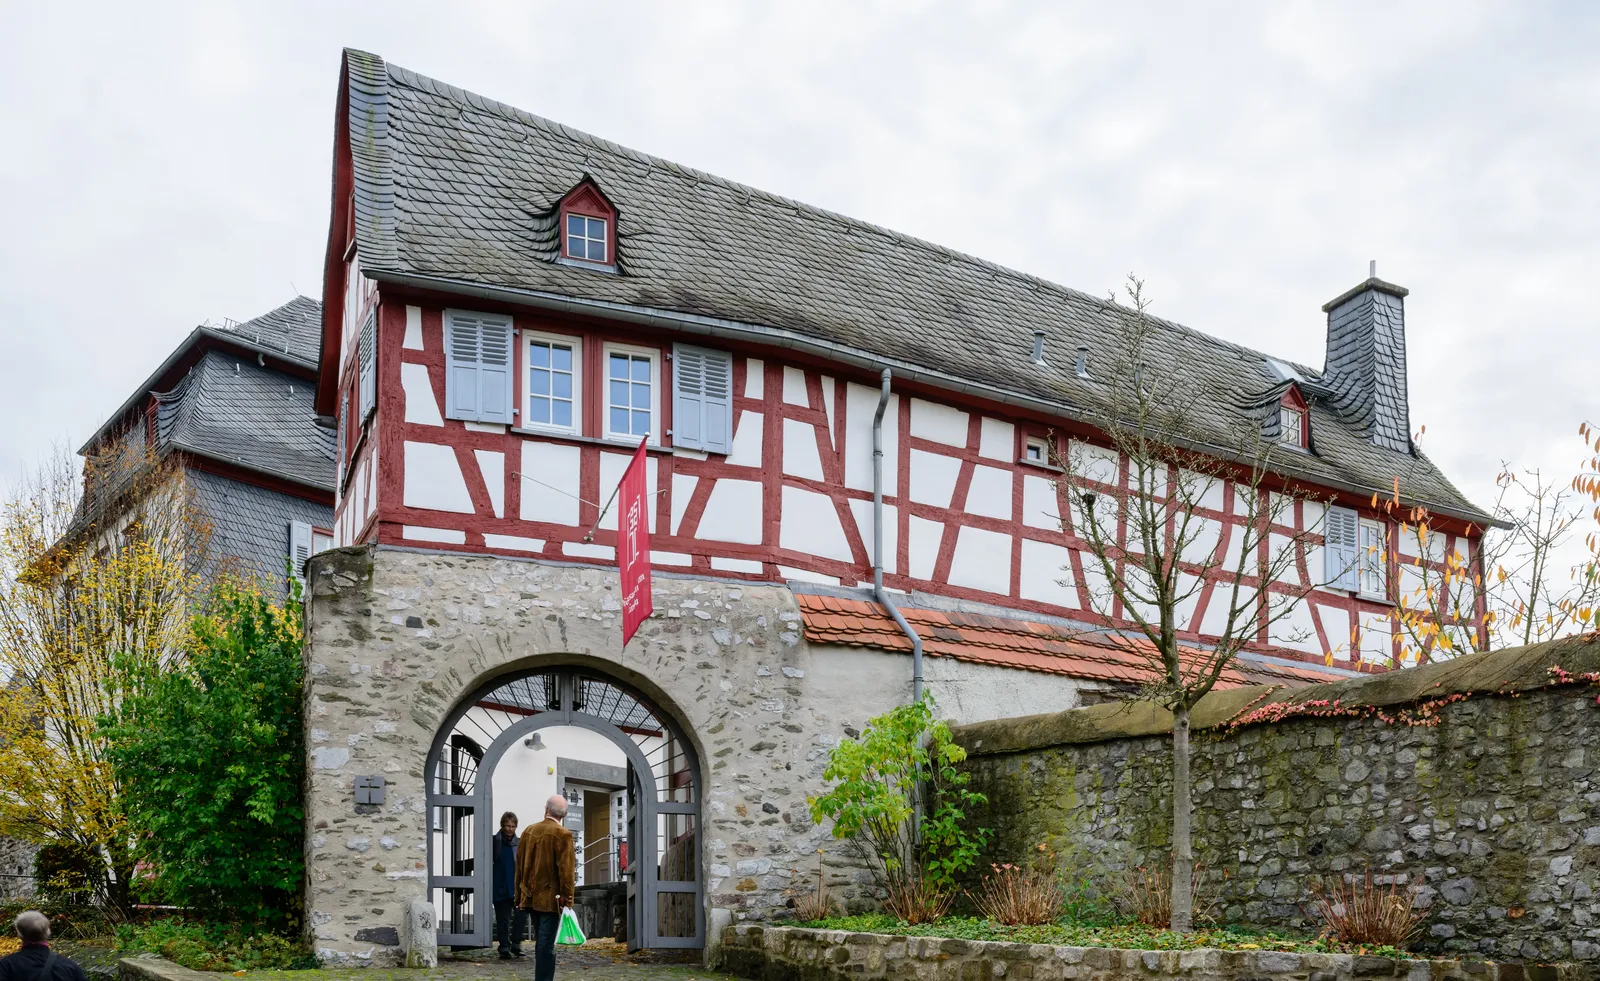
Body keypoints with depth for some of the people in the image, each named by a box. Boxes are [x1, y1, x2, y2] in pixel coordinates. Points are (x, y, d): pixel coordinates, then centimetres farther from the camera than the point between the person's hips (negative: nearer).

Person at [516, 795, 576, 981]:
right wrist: (566, 897, -10)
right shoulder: (562, 835, -13)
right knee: (546, 944, -4)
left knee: (541, 943, 18)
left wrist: (519, 895, 16)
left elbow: (519, 865, 10)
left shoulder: (529, 831, 5)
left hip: (531, 896, 6)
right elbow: (566, 870, -16)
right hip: (550, 898, -6)